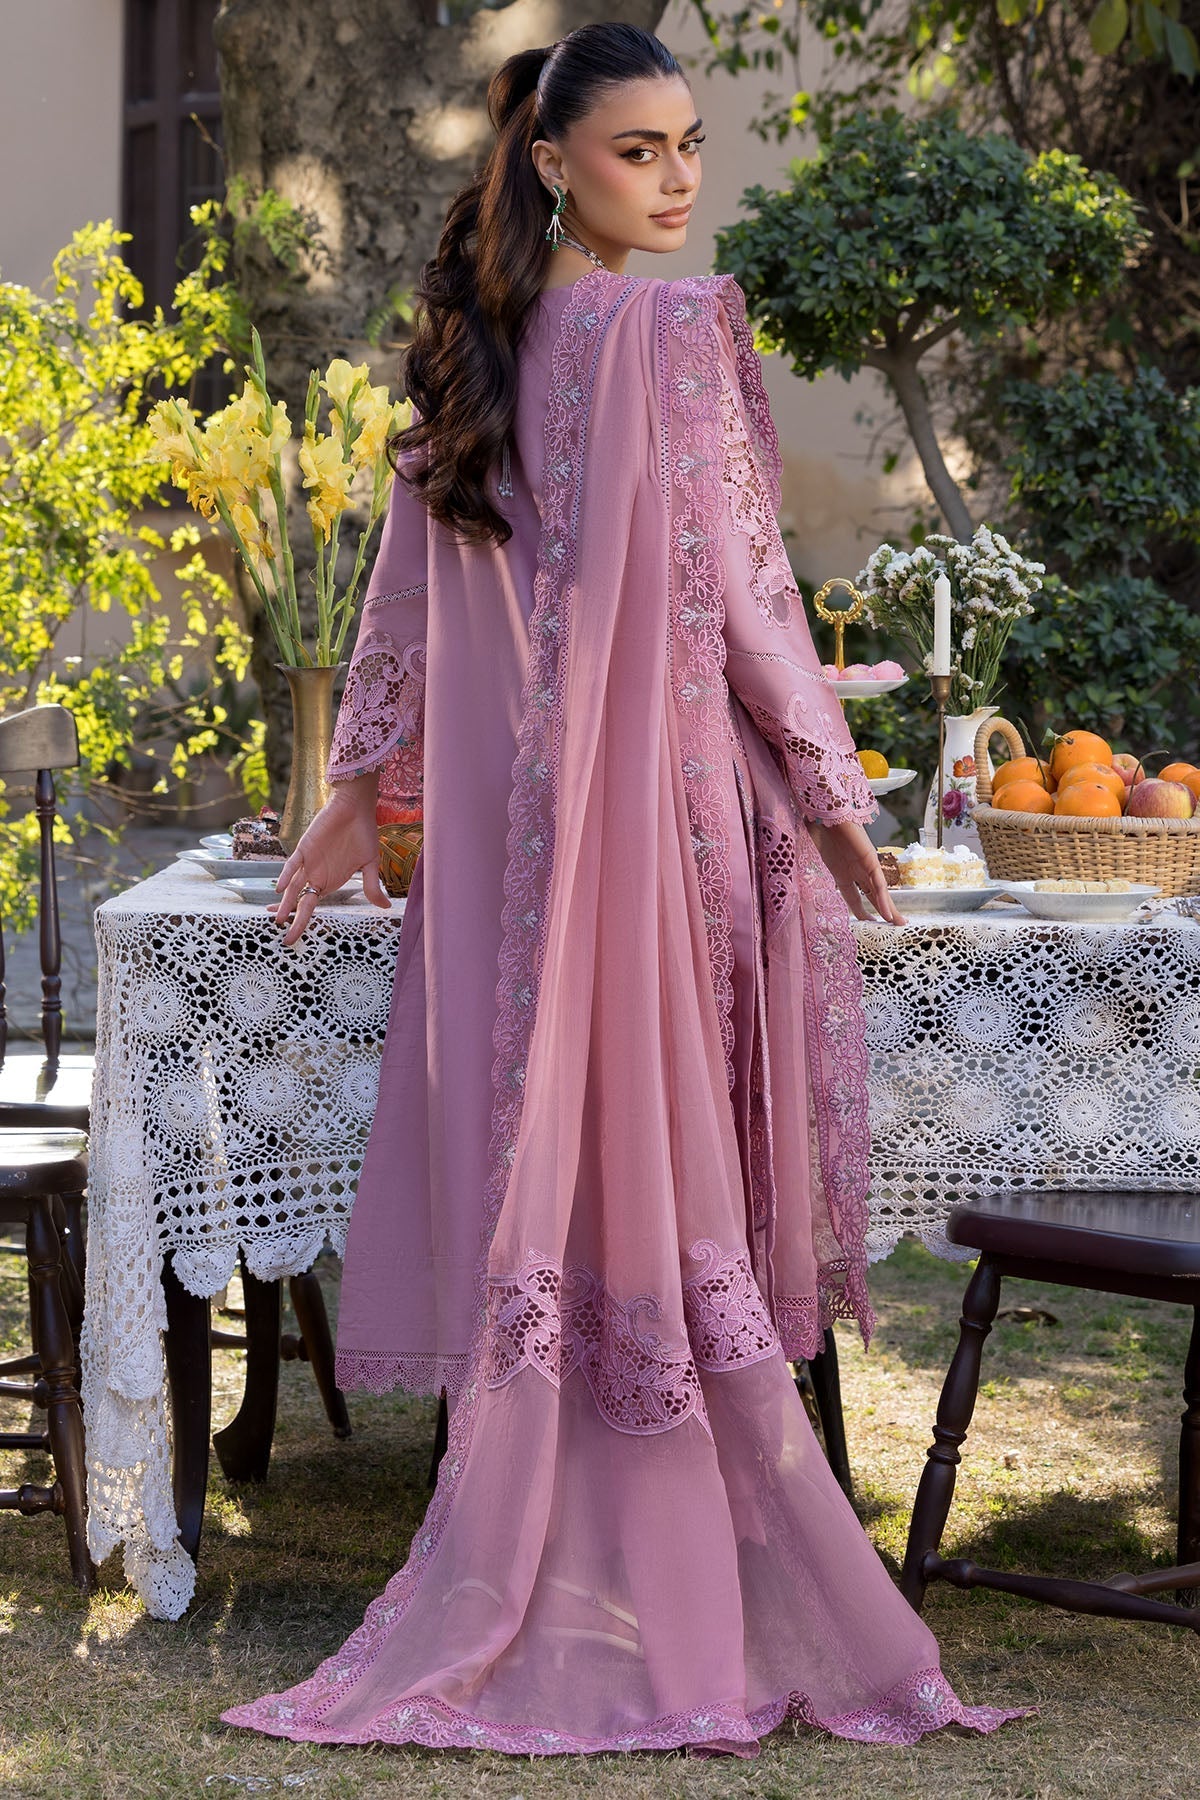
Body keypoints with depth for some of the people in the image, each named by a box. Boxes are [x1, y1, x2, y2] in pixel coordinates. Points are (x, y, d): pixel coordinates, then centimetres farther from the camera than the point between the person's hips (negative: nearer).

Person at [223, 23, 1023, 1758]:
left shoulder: (478, 337, 9)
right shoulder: (678, 328, -11)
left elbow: (410, 589, 13)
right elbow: (732, 580, -12)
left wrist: (361, 795, 20)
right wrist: (833, 792, -4)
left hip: (504, 814, 6)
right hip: (657, 800, -6)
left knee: (538, 1187, 10)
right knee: (660, 1186, 1)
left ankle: (521, 1595, 18)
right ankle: (682, 1610, 10)